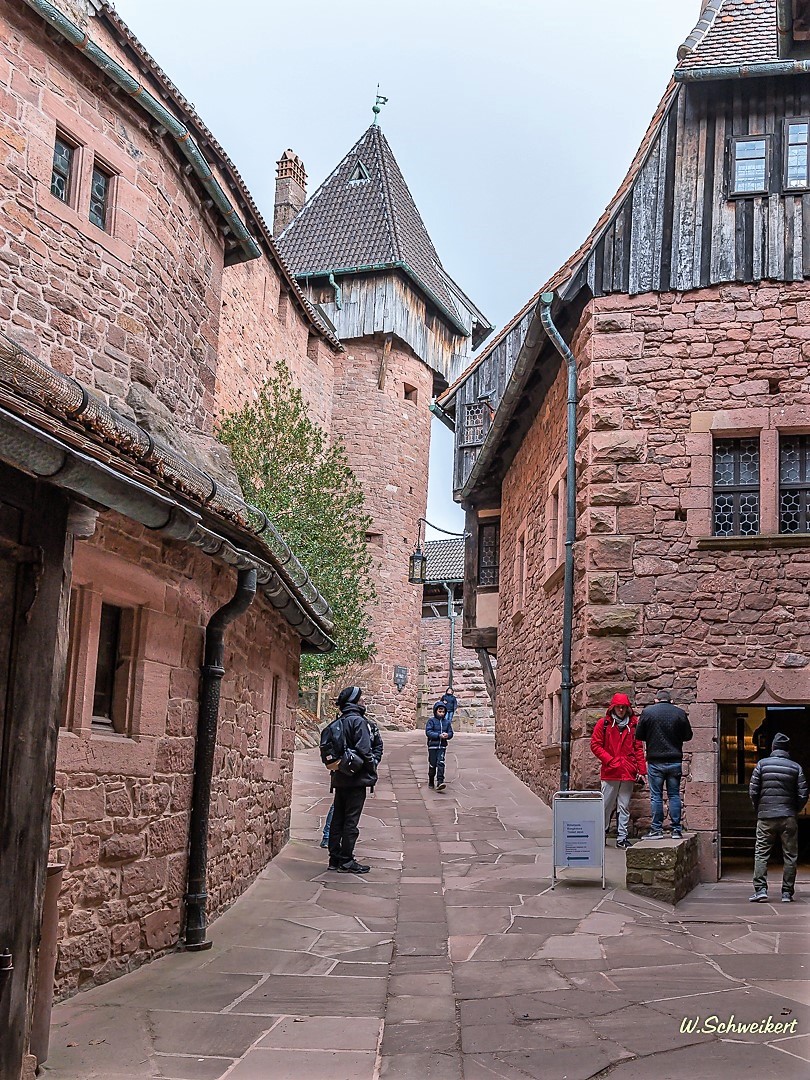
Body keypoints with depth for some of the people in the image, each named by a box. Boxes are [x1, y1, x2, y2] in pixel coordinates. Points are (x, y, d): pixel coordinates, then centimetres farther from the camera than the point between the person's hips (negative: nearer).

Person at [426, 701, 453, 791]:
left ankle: (440, 782, -18)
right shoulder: (431, 721, -3)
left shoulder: (447, 722, 8)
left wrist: (447, 735, -14)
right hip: (432, 745, -2)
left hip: (442, 746, 2)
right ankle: (431, 782, 24)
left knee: (441, 763, -12)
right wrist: (439, 735, -21)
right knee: (432, 764, 6)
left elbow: (451, 733, 11)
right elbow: (428, 732, -12)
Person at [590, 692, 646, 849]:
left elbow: (638, 748, 11)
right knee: (607, 805, 2)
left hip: (628, 772, 2)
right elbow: (595, 745, 2)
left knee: (624, 806, 5)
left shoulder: (633, 724, 9)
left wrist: (641, 770, 5)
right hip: (610, 772, -2)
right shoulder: (604, 723, 2)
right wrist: (609, 760, -8)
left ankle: (622, 838, 10)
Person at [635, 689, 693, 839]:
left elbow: (639, 735, 2)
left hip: (655, 761, -2)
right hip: (675, 761, 2)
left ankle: (656, 830, 4)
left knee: (656, 796, 3)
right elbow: (688, 736, 9)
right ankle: (676, 830, 8)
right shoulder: (680, 713, 0)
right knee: (674, 795, 8)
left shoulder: (647, 711, -3)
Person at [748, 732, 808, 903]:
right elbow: (803, 795, -1)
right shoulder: (796, 767, 1)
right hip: (789, 818, 1)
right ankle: (787, 893, 9)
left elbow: (753, 791, -2)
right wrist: (795, 812, 14)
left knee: (761, 854, 3)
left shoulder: (762, 764, -1)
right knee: (790, 856, 8)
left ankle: (760, 889, -7)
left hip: (766, 817, 0)